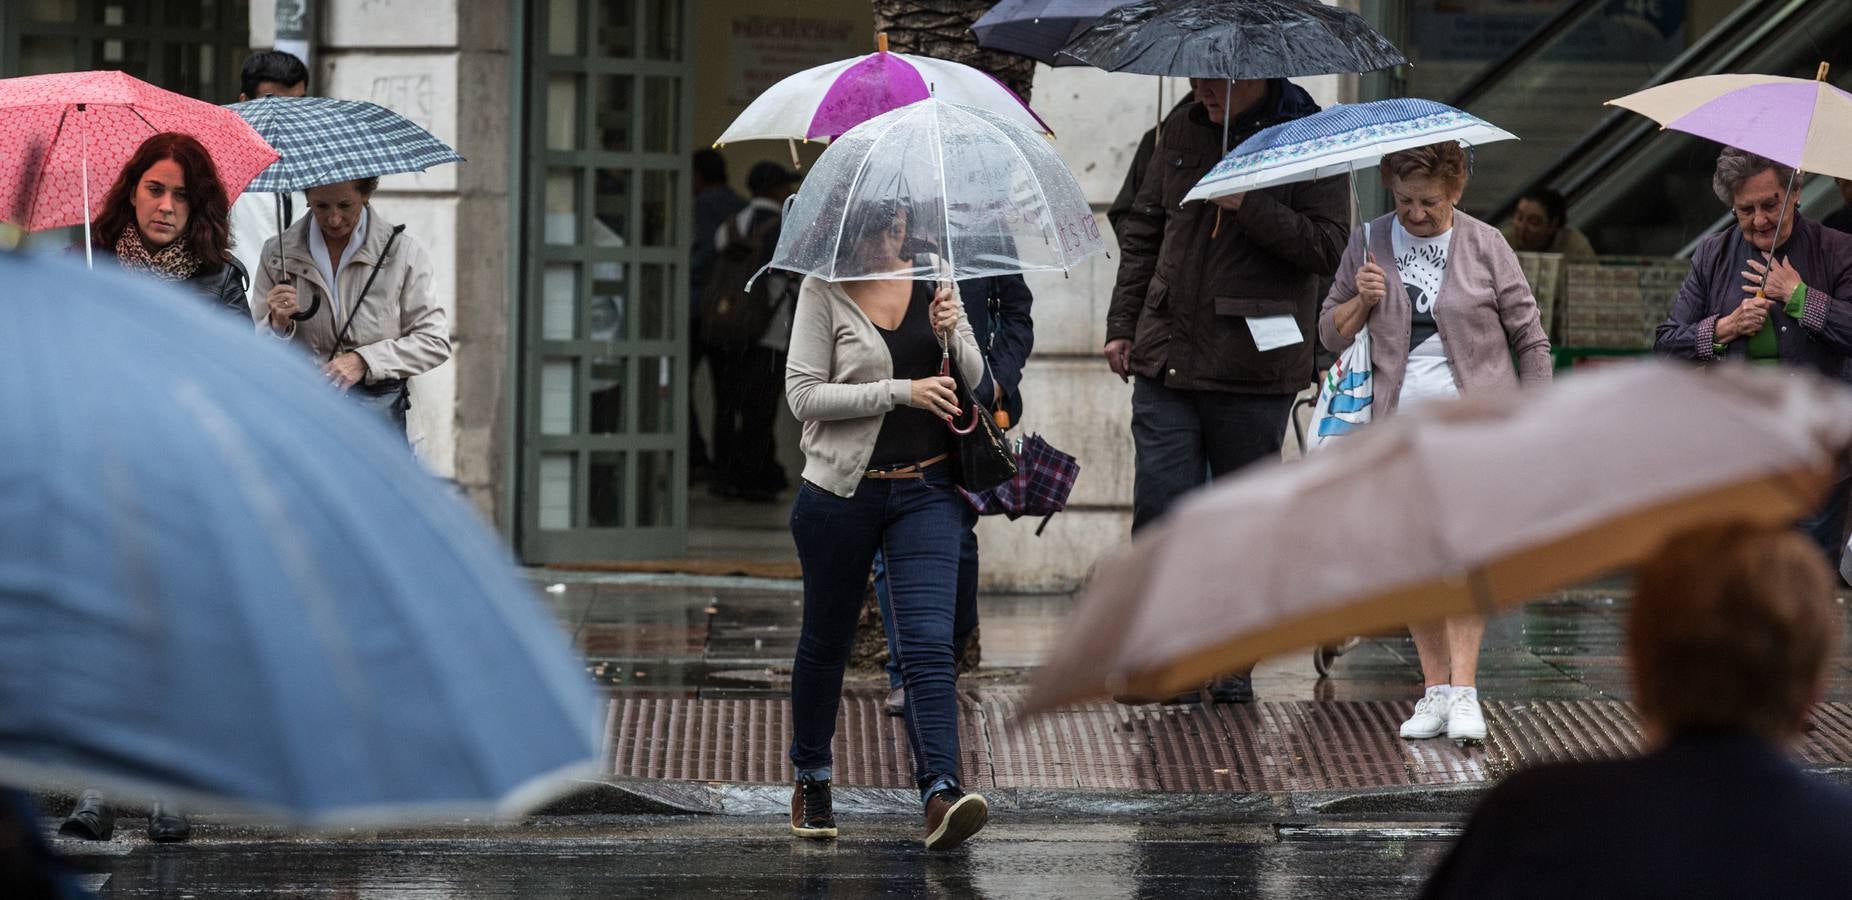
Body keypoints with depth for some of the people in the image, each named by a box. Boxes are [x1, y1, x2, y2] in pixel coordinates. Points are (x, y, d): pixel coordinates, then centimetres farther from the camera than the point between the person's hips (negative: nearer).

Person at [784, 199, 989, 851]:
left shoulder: (932, 278, 7)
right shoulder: (823, 291, -5)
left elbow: (973, 378, 11)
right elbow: (803, 394, -12)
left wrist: (951, 334, -11)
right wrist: (902, 392, -18)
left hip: (925, 490, 2)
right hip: (842, 490, -2)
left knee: (928, 643, -12)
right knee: (826, 641, 12)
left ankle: (941, 792, -21)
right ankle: (811, 781, 32)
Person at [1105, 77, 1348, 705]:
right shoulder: (1182, 131, 10)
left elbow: (1326, 248, -13)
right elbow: (1143, 230, 19)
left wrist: (1249, 205, -21)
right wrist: (1123, 324, 16)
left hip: (1253, 366, -3)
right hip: (1166, 359, 3)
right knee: (1160, 507, -4)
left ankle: (1234, 665, 16)